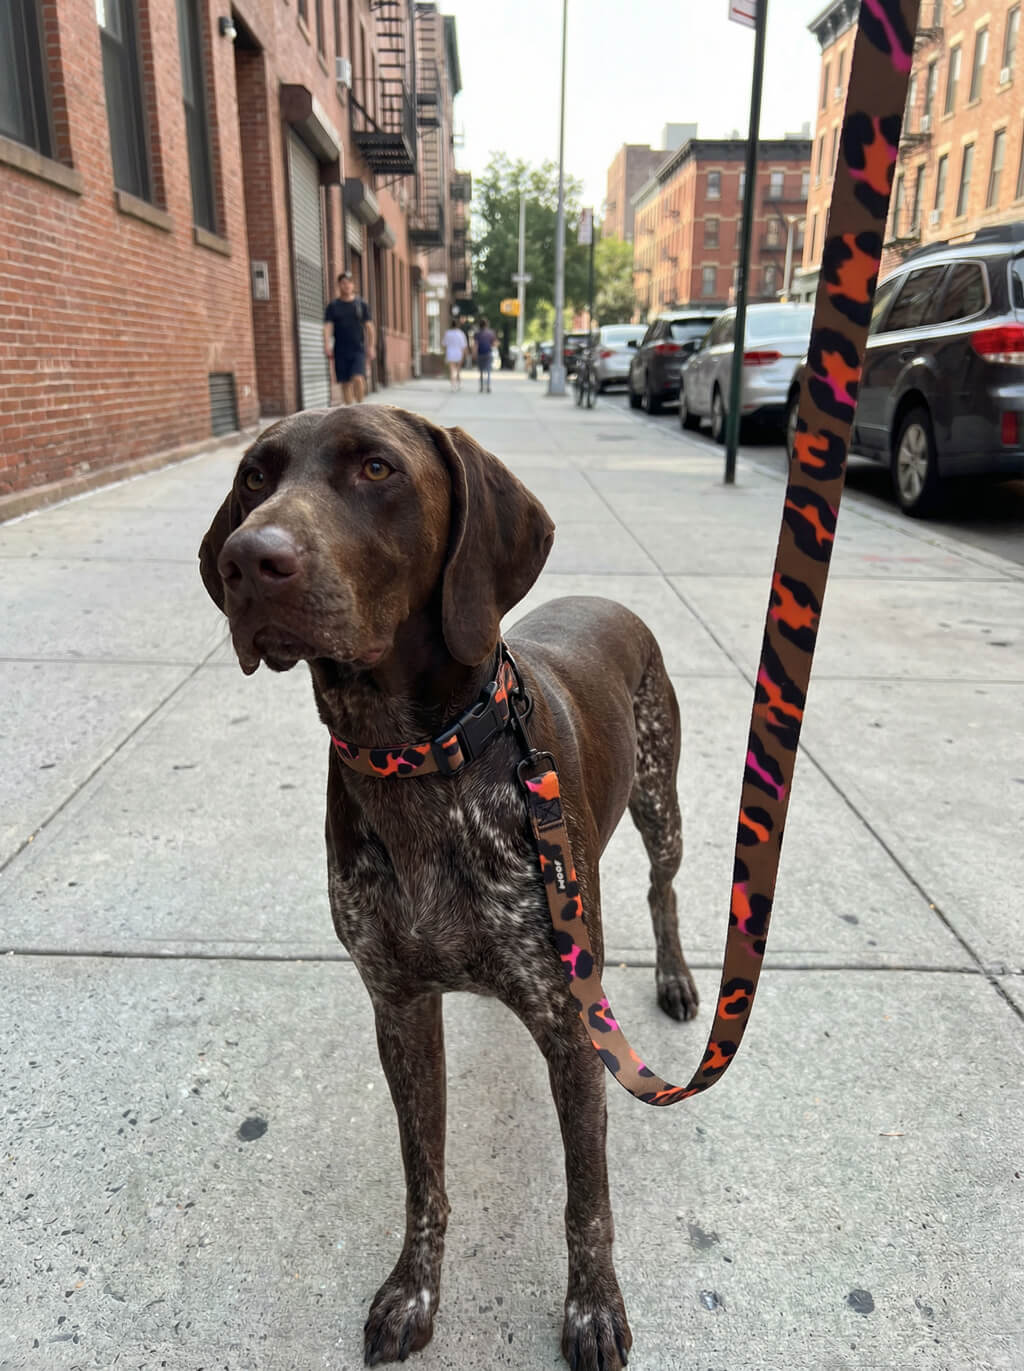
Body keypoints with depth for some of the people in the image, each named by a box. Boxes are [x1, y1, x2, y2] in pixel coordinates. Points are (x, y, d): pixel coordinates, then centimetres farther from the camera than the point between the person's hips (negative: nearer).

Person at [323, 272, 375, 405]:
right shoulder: (333, 306, 7)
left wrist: (371, 346, 2)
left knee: (358, 379, -19)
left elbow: (369, 326, 9)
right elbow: (328, 326, -1)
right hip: (340, 351, 1)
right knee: (345, 383, 2)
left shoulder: (361, 304, 7)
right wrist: (327, 344, -17)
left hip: (358, 350, -1)